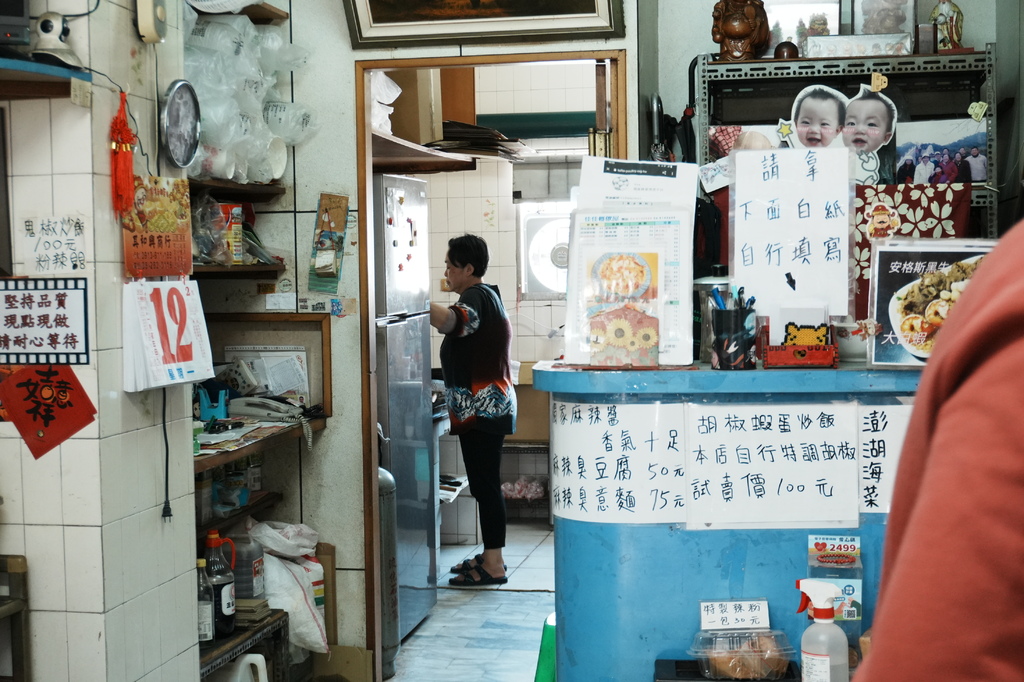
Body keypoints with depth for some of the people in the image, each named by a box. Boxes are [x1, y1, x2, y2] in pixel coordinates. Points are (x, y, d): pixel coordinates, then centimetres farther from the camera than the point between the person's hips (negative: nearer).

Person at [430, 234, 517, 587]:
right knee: (485, 484, 14)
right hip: (483, 408, 11)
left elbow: (452, 321, -35)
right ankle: (491, 556, 20)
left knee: (485, 485, -7)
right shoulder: (485, 296, 19)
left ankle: (493, 566, -3)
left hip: (482, 408, -11)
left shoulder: (477, 297, -14)